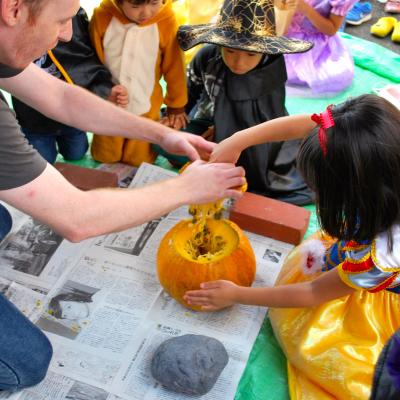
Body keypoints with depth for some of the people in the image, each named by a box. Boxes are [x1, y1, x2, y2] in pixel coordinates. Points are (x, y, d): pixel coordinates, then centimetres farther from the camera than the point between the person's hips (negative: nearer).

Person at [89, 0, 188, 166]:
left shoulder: (167, 21, -21)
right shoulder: (102, 17, -19)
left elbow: (174, 67, -7)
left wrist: (176, 106, 4)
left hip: (145, 109, -1)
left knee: (140, 162, 13)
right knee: (104, 158, 17)